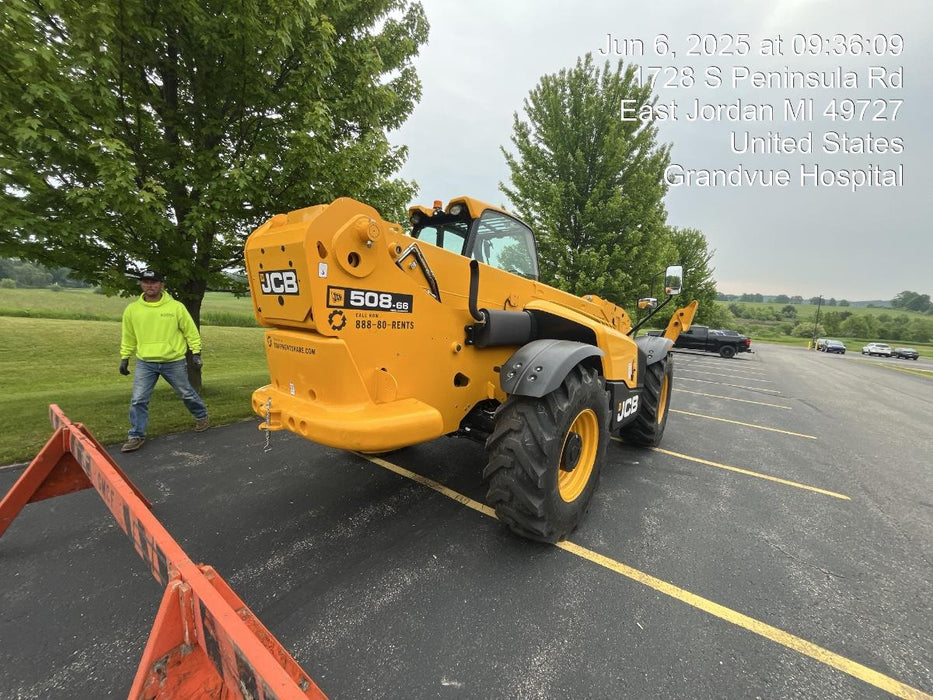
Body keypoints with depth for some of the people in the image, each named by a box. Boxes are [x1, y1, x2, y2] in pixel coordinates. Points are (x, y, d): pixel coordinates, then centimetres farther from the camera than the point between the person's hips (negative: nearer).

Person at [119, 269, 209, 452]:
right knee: (138, 400, 0)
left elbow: (191, 331, -1)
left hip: (174, 362, -2)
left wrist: (196, 352, -4)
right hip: (145, 363, 2)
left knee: (187, 394, 12)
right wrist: (124, 357, 12)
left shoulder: (176, 307, -7)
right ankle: (136, 436, 14)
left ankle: (202, 417, 35)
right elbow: (128, 337, 13)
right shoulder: (132, 310, 1)